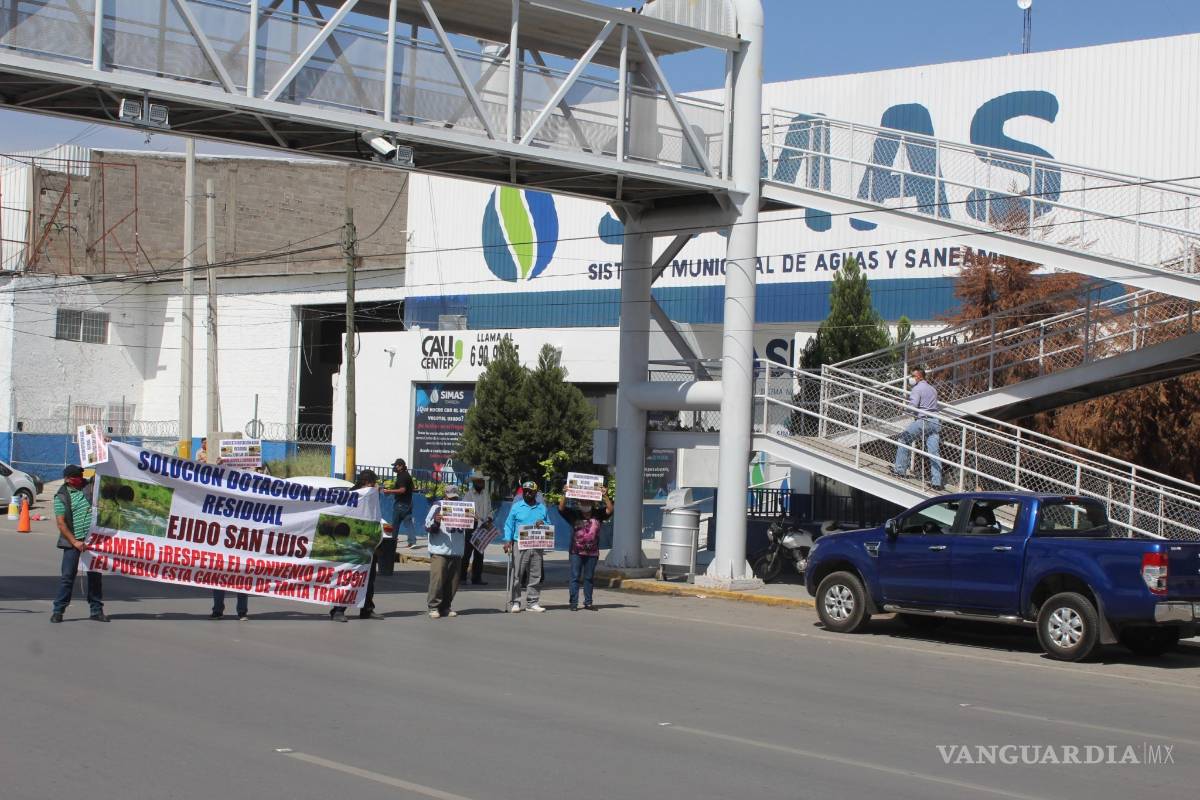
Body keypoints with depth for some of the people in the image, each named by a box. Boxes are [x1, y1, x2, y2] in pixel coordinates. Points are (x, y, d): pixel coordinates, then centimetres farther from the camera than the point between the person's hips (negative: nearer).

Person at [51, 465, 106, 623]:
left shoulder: (88, 486, 6)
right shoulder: (61, 496, -5)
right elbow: (61, 523, -10)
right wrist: (74, 542, -17)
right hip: (73, 542, -4)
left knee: (95, 575, 7)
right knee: (68, 576, -4)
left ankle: (97, 610, 15)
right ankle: (58, 610, 4)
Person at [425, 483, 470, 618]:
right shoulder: (437, 507, 0)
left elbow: (465, 529, 25)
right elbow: (427, 527, -3)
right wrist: (435, 522, -23)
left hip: (456, 552, 5)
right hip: (439, 551, -5)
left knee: (452, 582, 6)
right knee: (437, 579, -9)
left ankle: (445, 607, 15)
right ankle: (434, 607, -2)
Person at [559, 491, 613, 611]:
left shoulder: (598, 514, 6)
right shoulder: (573, 514, 2)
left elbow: (610, 510, -3)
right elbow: (561, 508, -6)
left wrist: (605, 496, -15)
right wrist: (565, 495, -19)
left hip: (592, 552, 2)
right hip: (576, 552, -2)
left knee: (589, 578, 8)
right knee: (575, 577, -1)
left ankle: (588, 602, 14)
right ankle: (573, 602, 2)